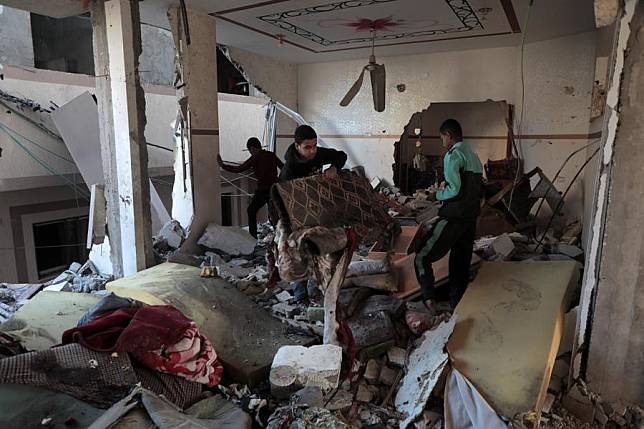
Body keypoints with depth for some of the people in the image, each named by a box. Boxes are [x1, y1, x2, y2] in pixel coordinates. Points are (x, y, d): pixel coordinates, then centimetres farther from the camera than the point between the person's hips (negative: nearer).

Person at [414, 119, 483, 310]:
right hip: (471, 217, 9)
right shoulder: (474, 156, 15)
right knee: (461, 264, 14)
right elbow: (480, 190, 18)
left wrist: (437, 195, -2)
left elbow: (454, 190, -20)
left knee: (422, 256, -4)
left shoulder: (452, 156, -12)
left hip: (454, 217, -9)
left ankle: (429, 298, -12)